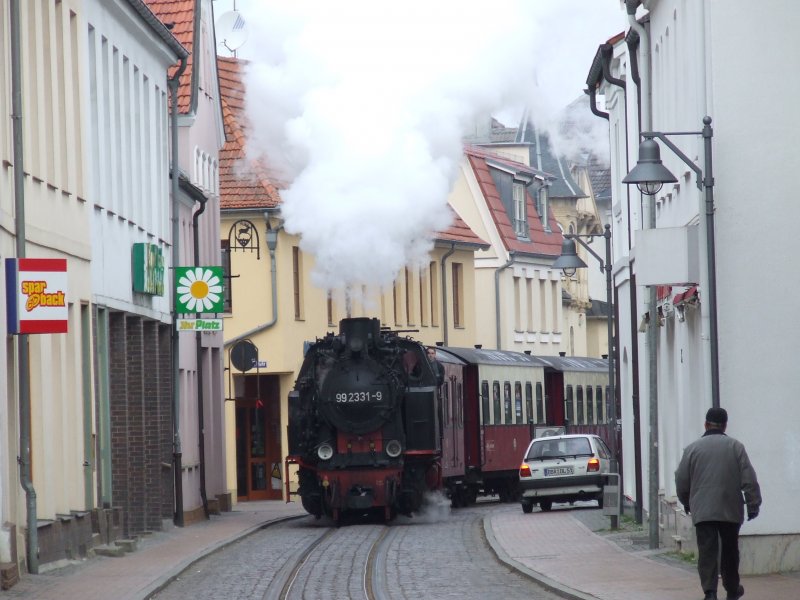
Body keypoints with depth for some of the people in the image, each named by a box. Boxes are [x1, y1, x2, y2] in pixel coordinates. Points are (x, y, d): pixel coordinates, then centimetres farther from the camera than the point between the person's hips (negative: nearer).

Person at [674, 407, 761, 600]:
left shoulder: (692, 448, 1)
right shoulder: (735, 447, -1)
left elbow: (681, 481, 6)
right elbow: (749, 479, -4)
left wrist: (686, 503, 22)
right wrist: (753, 504, 2)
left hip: (702, 511, -1)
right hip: (731, 511, 1)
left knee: (707, 552, -5)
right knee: (730, 551, 17)